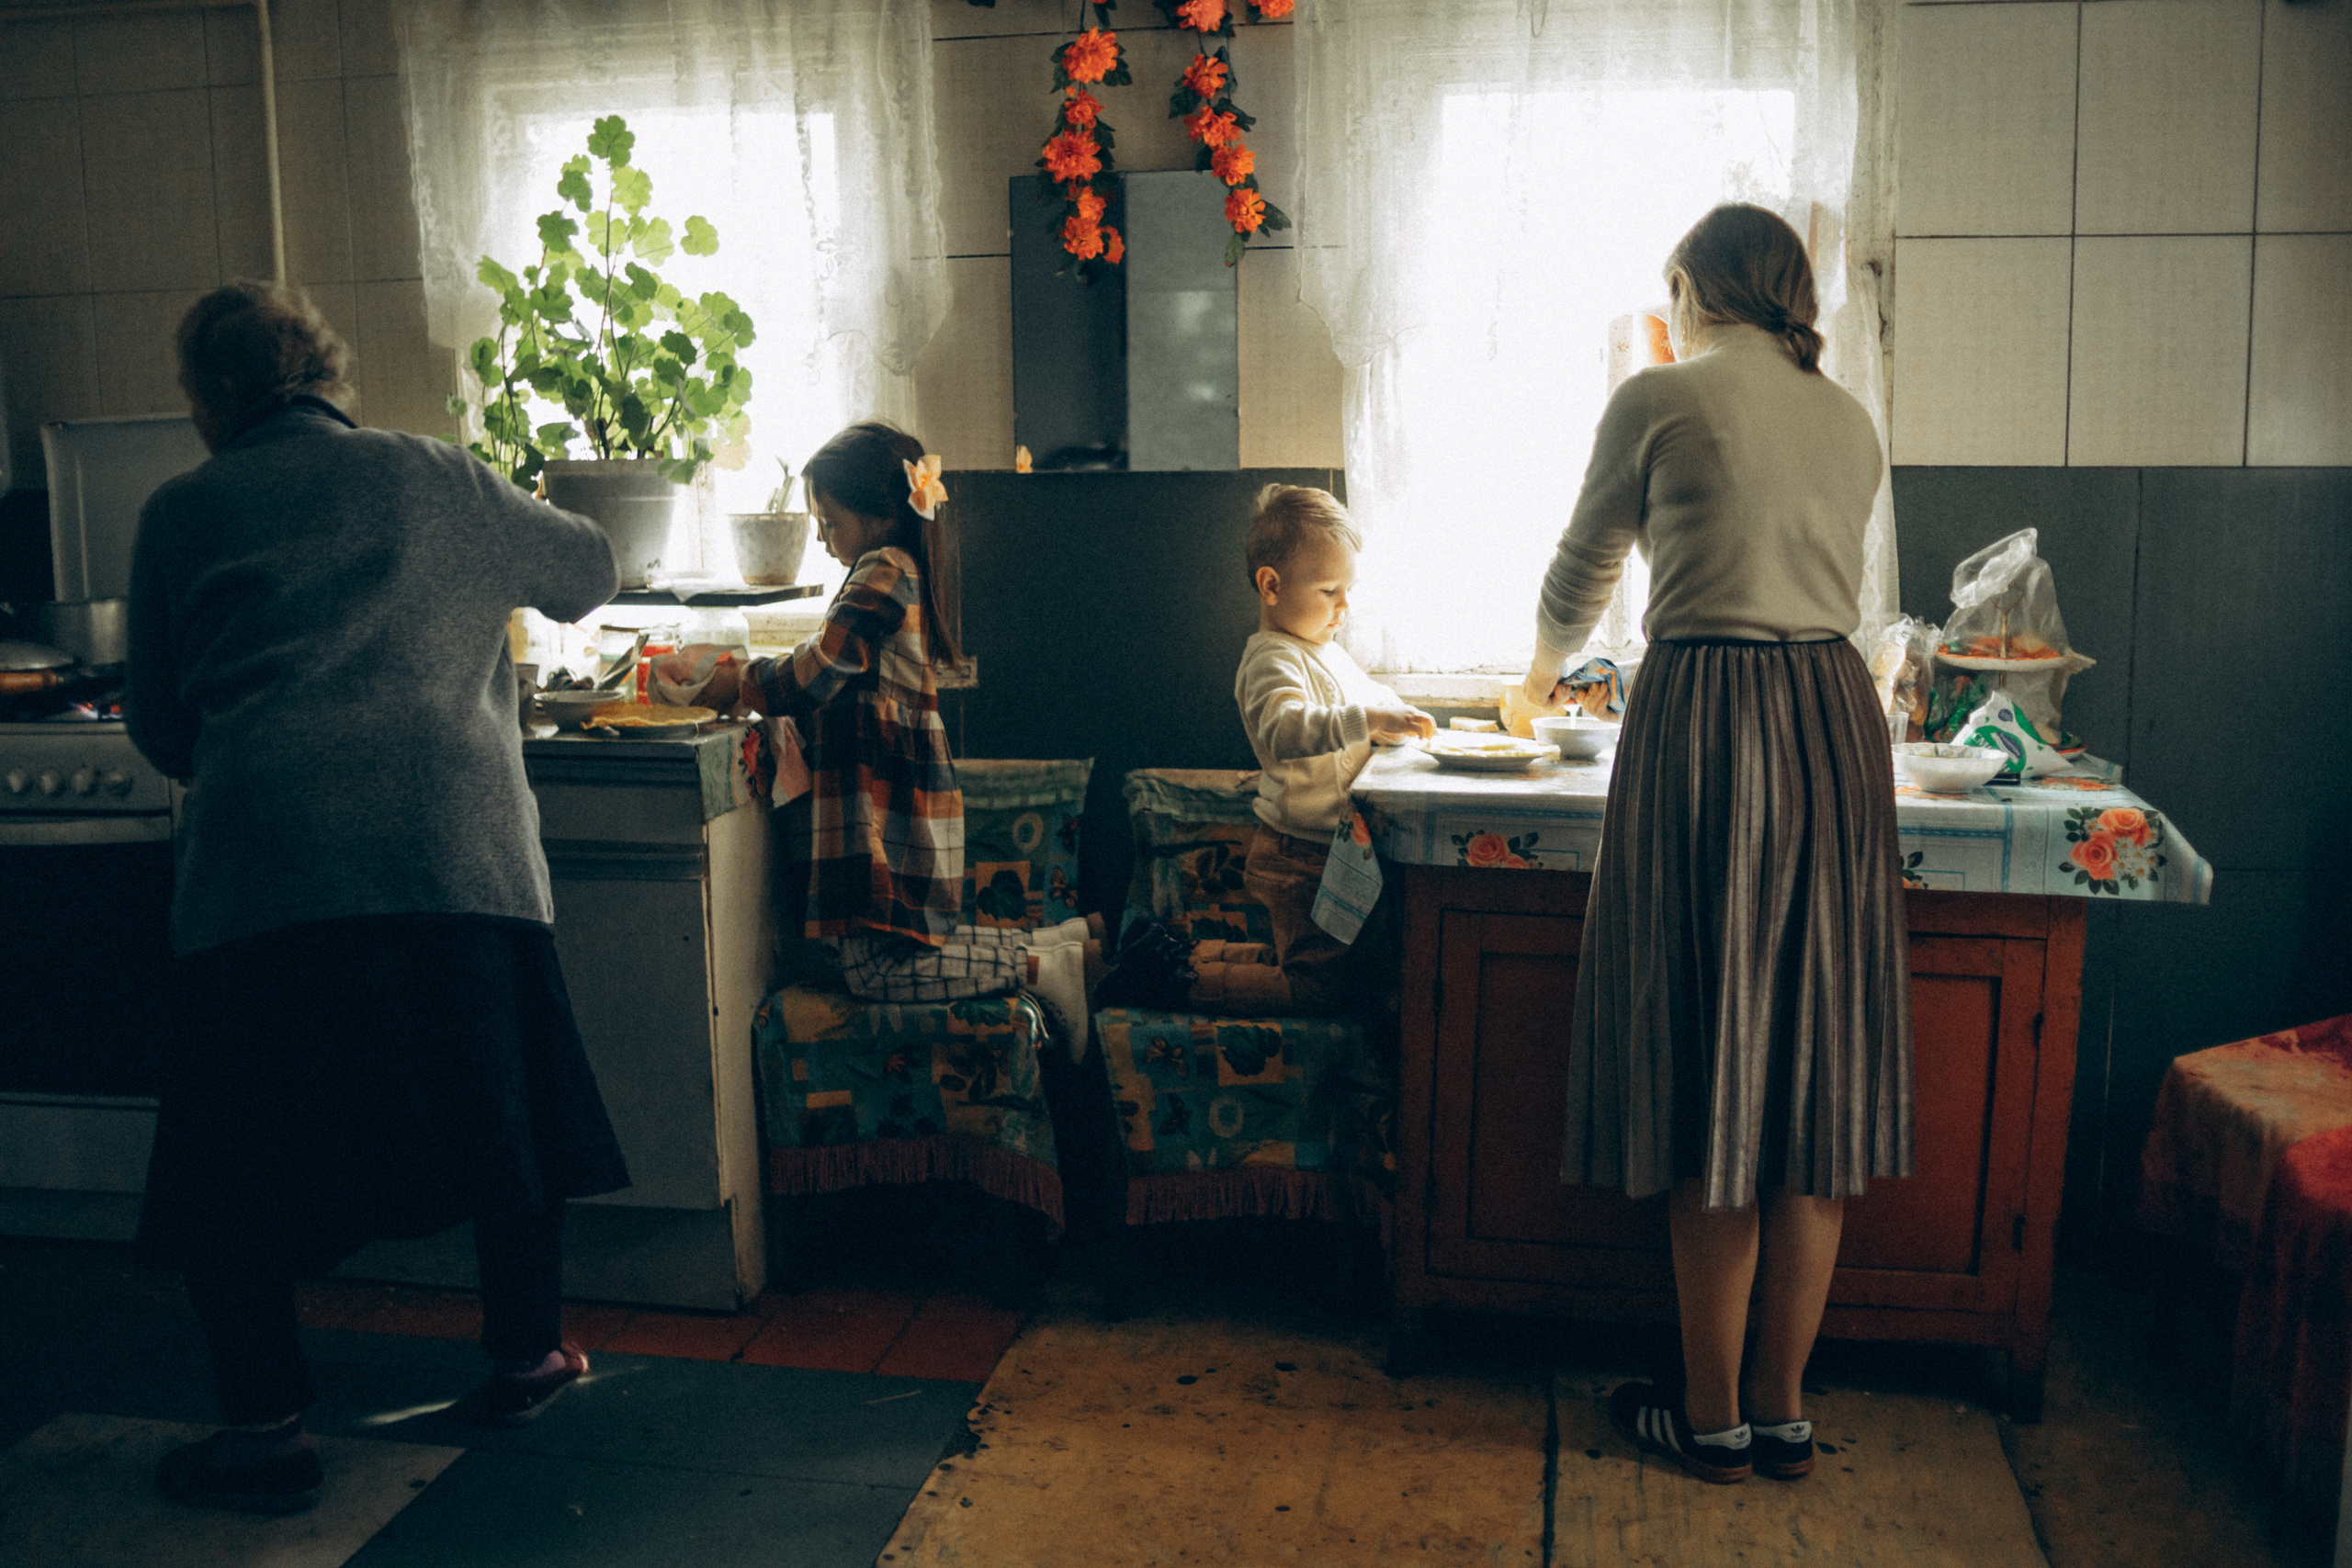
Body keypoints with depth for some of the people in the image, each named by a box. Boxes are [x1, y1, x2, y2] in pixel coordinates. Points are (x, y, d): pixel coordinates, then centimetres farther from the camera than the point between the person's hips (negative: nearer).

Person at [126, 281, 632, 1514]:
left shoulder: (179, 516, 12)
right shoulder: (435, 480, 13)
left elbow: (157, 728, 19)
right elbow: (588, 572, 29)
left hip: (261, 863, -1)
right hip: (456, 846, 2)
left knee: (235, 1147, 11)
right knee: (500, 1104, 16)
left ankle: (266, 1424, 12)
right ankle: (526, 1356, 29)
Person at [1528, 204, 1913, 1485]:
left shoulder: (1664, 398, 0)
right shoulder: (1848, 421, 16)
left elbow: (1583, 569, 11)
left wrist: (1544, 668, 32)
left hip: (1707, 721, -5)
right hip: (1840, 722, 6)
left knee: (1711, 1072, 2)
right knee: (1814, 1058, 9)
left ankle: (1711, 1415, 13)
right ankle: (1783, 1411, 19)